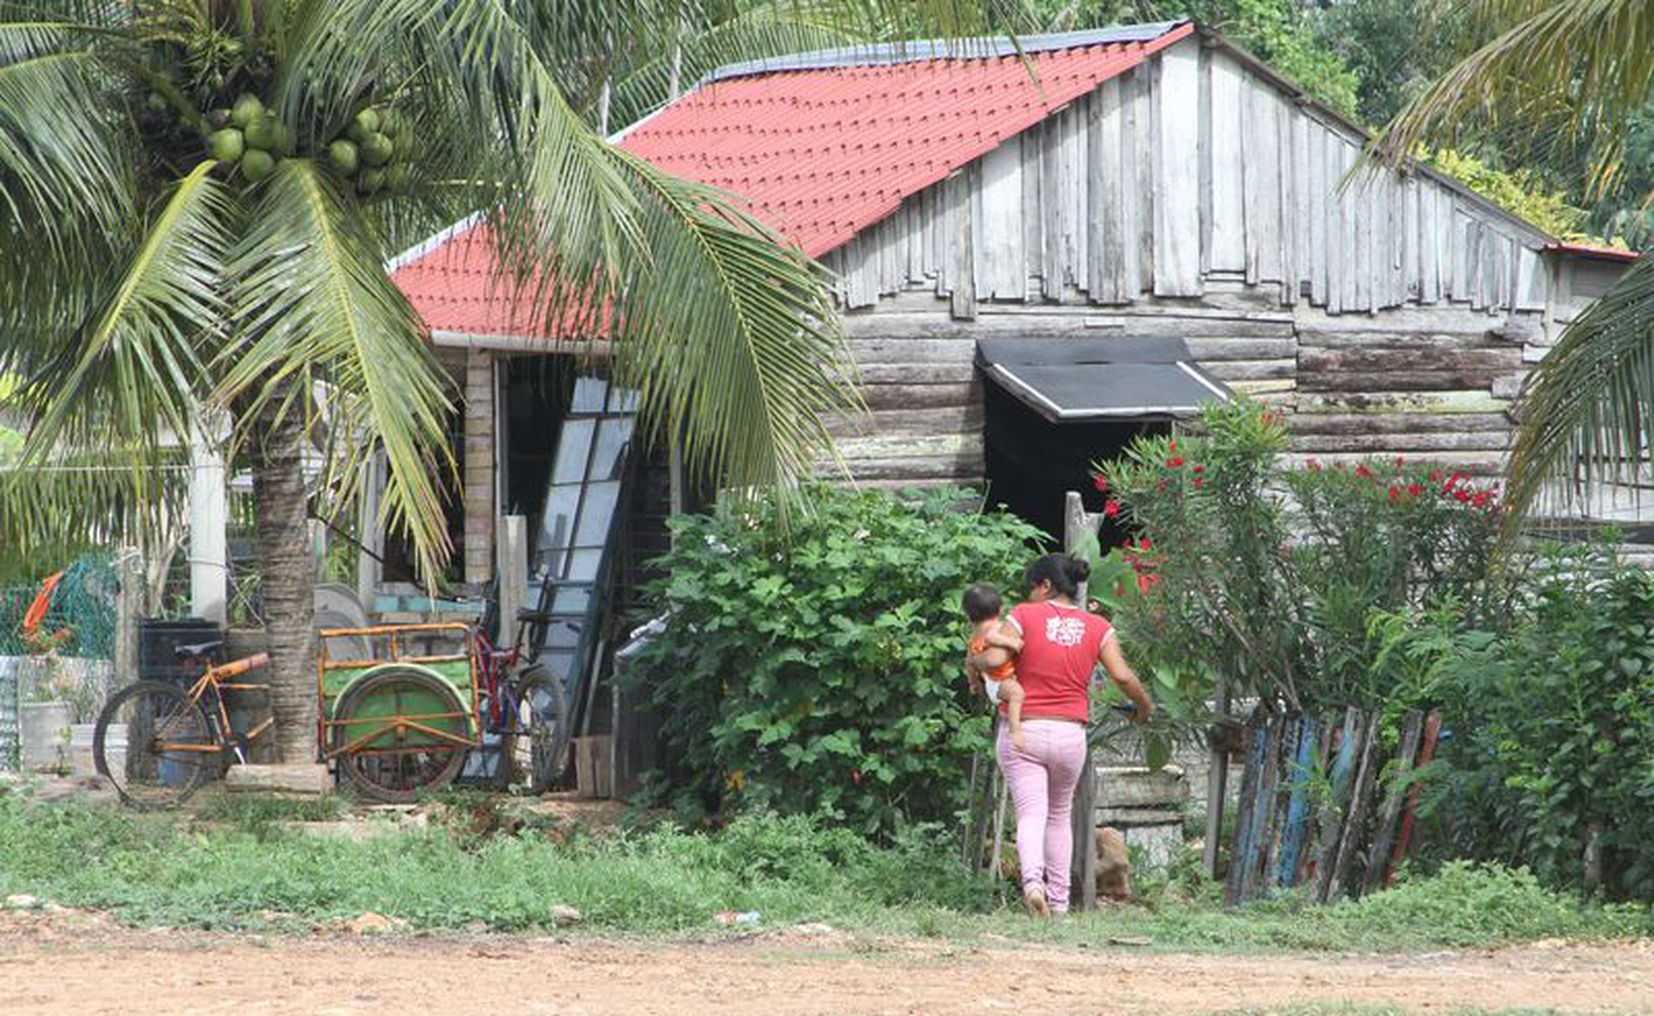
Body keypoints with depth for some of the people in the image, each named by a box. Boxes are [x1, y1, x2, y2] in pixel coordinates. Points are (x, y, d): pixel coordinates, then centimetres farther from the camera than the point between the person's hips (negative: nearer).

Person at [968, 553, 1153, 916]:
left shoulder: (1025, 616, -4)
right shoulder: (1097, 628, 4)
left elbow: (994, 659, -14)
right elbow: (1122, 676, -6)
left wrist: (974, 660, 8)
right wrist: (1144, 706, 12)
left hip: (1022, 731, -3)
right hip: (1070, 734, 3)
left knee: (1031, 814, -8)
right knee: (1059, 816, 20)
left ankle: (1032, 879, -34)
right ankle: (1059, 899, 19)